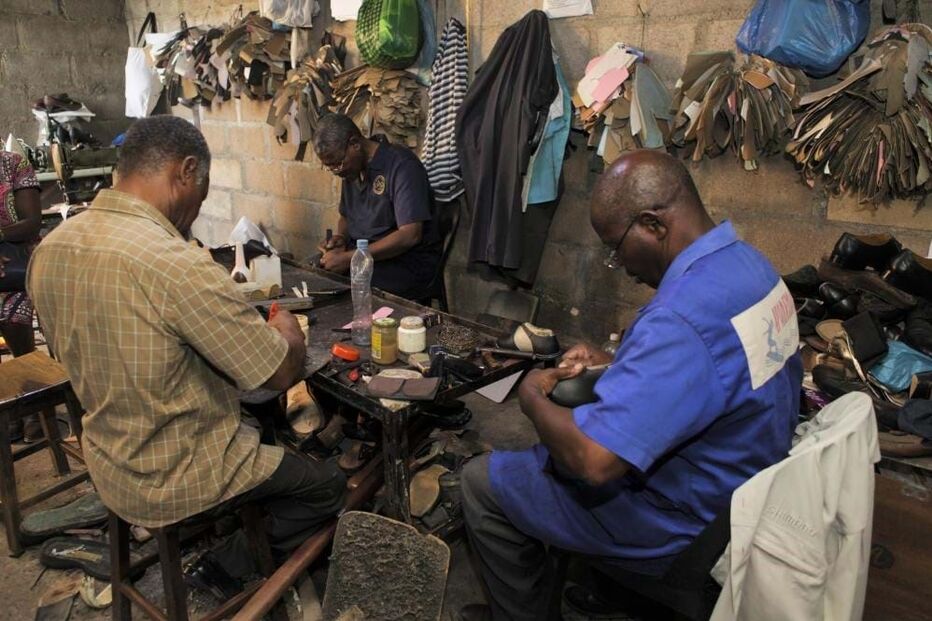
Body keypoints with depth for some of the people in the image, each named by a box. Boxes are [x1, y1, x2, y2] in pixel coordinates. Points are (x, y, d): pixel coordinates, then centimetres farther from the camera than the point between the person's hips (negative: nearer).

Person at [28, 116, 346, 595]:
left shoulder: (48, 250, -6)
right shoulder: (176, 264, -33)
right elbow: (284, 373, -25)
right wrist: (287, 330, -2)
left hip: (108, 468, 8)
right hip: (175, 483, -8)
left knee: (262, 428, 31)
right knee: (328, 485, 13)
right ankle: (225, 568, 17)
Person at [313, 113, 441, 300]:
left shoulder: (401, 165, -15)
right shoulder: (352, 168, 10)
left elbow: (410, 235, -23)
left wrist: (349, 258, -23)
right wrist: (341, 237, 1)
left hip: (408, 262, -7)